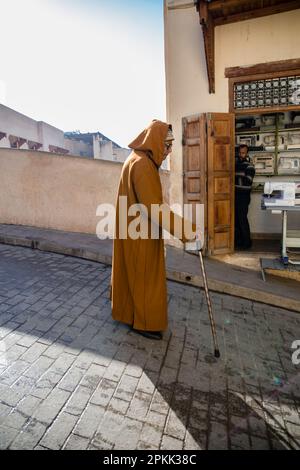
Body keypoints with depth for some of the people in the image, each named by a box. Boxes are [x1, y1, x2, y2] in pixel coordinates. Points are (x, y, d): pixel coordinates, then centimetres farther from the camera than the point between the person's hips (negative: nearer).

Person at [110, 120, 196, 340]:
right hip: (141, 234, -10)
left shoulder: (140, 161, 12)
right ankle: (144, 322, 20)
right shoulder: (142, 164, -22)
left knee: (136, 275, 20)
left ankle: (129, 313, 36)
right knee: (144, 278, 3)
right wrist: (183, 229, -27)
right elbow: (154, 206, -28)